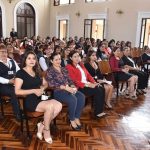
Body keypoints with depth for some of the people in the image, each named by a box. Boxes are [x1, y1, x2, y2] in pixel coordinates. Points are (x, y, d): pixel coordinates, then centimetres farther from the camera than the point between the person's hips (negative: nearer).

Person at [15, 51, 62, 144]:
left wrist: (42, 88, -2)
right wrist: (34, 90, -18)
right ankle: (46, 130, -8)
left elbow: (45, 83, 22)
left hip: (40, 98, 7)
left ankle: (42, 125, -5)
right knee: (50, 106, -31)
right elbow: (17, 91, -12)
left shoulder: (37, 72, 18)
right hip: (29, 101, -6)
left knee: (59, 105, -20)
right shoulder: (21, 73, -3)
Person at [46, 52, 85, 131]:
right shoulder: (50, 71, -1)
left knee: (81, 97, -20)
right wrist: (65, 87, -22)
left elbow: (69, 80, 15)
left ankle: (77, 118, -7)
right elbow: (52, 84, -14)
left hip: (69, 89, 6)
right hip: (57, 92, -6)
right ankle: (72, 120, -10)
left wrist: (73, 86, -7)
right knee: (73, 99, -31)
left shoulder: (63, 69, 19)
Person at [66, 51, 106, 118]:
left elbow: (88, 75, 17)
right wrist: (87, 85, -20)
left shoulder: (81, 65, 20)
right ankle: (97, 112, -10)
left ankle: (100, 110, -10)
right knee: (97, 91, -23)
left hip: (88, 84, 8)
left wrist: (94, 82, -2)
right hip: (79, 87, -8)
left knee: (102, 89, -14)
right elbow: (74, 81, -14)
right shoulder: (69, 67, -6)